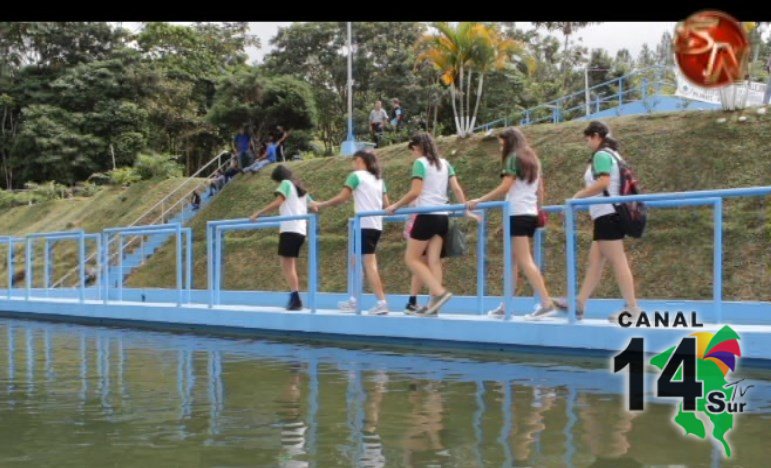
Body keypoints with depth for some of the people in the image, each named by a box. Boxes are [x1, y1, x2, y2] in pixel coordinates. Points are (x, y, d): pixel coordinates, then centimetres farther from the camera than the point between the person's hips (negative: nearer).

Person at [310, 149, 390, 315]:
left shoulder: (356, 176, -3)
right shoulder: (378, 179, 17)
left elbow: (341, 198, -9)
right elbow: (386, 204, 14)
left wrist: (321, 205, 0)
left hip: (364, 225, -8)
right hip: (377, 225, 8)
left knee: (369, 264, -10)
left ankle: (382, 302, -17)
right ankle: (354, 300, 21)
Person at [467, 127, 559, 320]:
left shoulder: (513, 158, -5)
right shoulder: (532, 160, 19)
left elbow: (504, 187, -12)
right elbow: (540, 190, 19)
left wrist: (479, 201, -8)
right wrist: (538, 209, 26)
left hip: (518, 214, -9)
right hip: (531, 214, 9)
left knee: (524, 261, -11)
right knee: (512, 260, 10)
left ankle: (547, 303, -19)